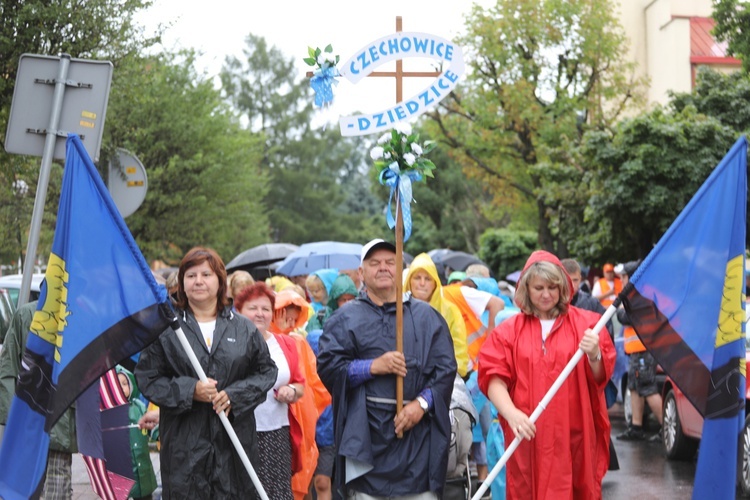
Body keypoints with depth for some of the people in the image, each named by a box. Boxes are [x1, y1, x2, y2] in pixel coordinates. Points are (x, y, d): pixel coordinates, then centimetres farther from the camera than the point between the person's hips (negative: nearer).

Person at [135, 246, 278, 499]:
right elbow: (146, 377, 1)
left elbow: (267, 371, 10)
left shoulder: (243, 329, 9)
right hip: (184, 439, -2)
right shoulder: (165, 329, 3)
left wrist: (235, 394, -7)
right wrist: (188, 390, -14)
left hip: (234, 439, 2)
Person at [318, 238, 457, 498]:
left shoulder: (427, 316, 14)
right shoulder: (345, 318, 10)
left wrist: (422, 403, -8)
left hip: (418, 430, 1)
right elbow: (327, 365, 0)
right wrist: (373, 367, -11)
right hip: (366, 433, -1)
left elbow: (446, 367, 6)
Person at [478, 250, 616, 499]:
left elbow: (601, 377, 2)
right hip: (528, 437, 0)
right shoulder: (509, 330, 6)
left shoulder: (585, 322, 6)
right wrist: (511, 412, -22)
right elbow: (494, 378, -4)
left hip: (574, 435, 0)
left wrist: (594, 356, -20)